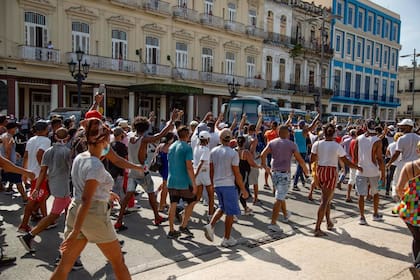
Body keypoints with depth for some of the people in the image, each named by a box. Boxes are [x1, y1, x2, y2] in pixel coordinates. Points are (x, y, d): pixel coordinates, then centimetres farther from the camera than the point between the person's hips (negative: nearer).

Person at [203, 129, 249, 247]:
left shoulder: (213, 151, 2)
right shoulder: (233, 153, -12)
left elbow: (211, 170, 8)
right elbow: (237, 174, -11)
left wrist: (212, 184, 21)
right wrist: (243, 190, -3)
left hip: (217, 184, 5)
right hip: (229, 185, -5)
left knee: (222, 207, 24)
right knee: (230, 212, 7)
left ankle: (210, 225, 5)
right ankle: (227, 239, 14)